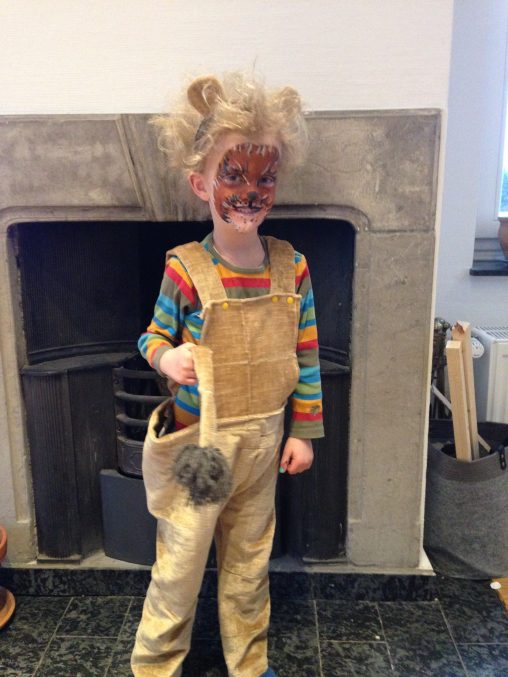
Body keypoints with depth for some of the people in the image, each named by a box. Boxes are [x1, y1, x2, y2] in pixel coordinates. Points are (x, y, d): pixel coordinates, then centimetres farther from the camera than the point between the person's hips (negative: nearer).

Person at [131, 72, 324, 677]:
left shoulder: (292, 266, -5)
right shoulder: (185, 270, -15)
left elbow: (306, 356, 2)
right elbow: (153, 338, 0)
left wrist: (304, 432, 4)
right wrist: (166, 358, -24)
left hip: (263, 442, 4)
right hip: (199, 441, -3)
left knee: (249, 564, 21)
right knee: (180, 566, 10)